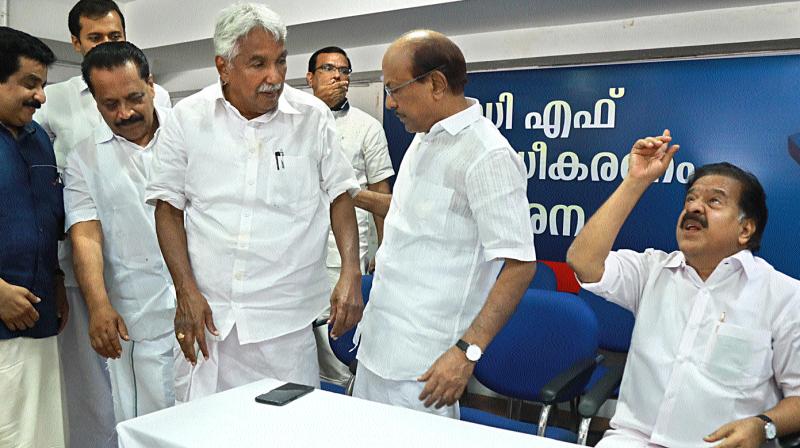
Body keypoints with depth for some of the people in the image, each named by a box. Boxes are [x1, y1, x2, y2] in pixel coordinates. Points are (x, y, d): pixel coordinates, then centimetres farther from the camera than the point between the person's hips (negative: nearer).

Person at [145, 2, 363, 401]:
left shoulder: (313, 117, -1)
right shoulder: (188, 118, 0)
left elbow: (339, 194, 7)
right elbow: (169, 207, 5)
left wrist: (351, 272, -6)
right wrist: (187, 292, -3)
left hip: (286, 321, 0)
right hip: (207, 313, 1)